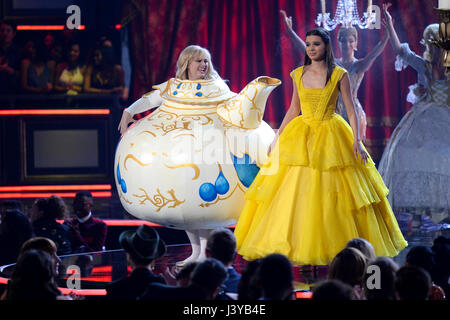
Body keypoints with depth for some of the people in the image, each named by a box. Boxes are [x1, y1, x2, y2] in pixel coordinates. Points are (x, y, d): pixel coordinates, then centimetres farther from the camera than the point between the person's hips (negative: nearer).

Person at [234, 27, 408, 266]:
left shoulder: (339, 75, -3)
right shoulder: (298, 74, 6)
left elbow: (351, 110, -3)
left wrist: (357, 141, -12)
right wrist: (277, 138, 14)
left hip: (331, 137, -3)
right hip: (301, 137, 3)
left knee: (332, 196, -3)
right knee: (292, 192, -2)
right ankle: (292, 245, 5)